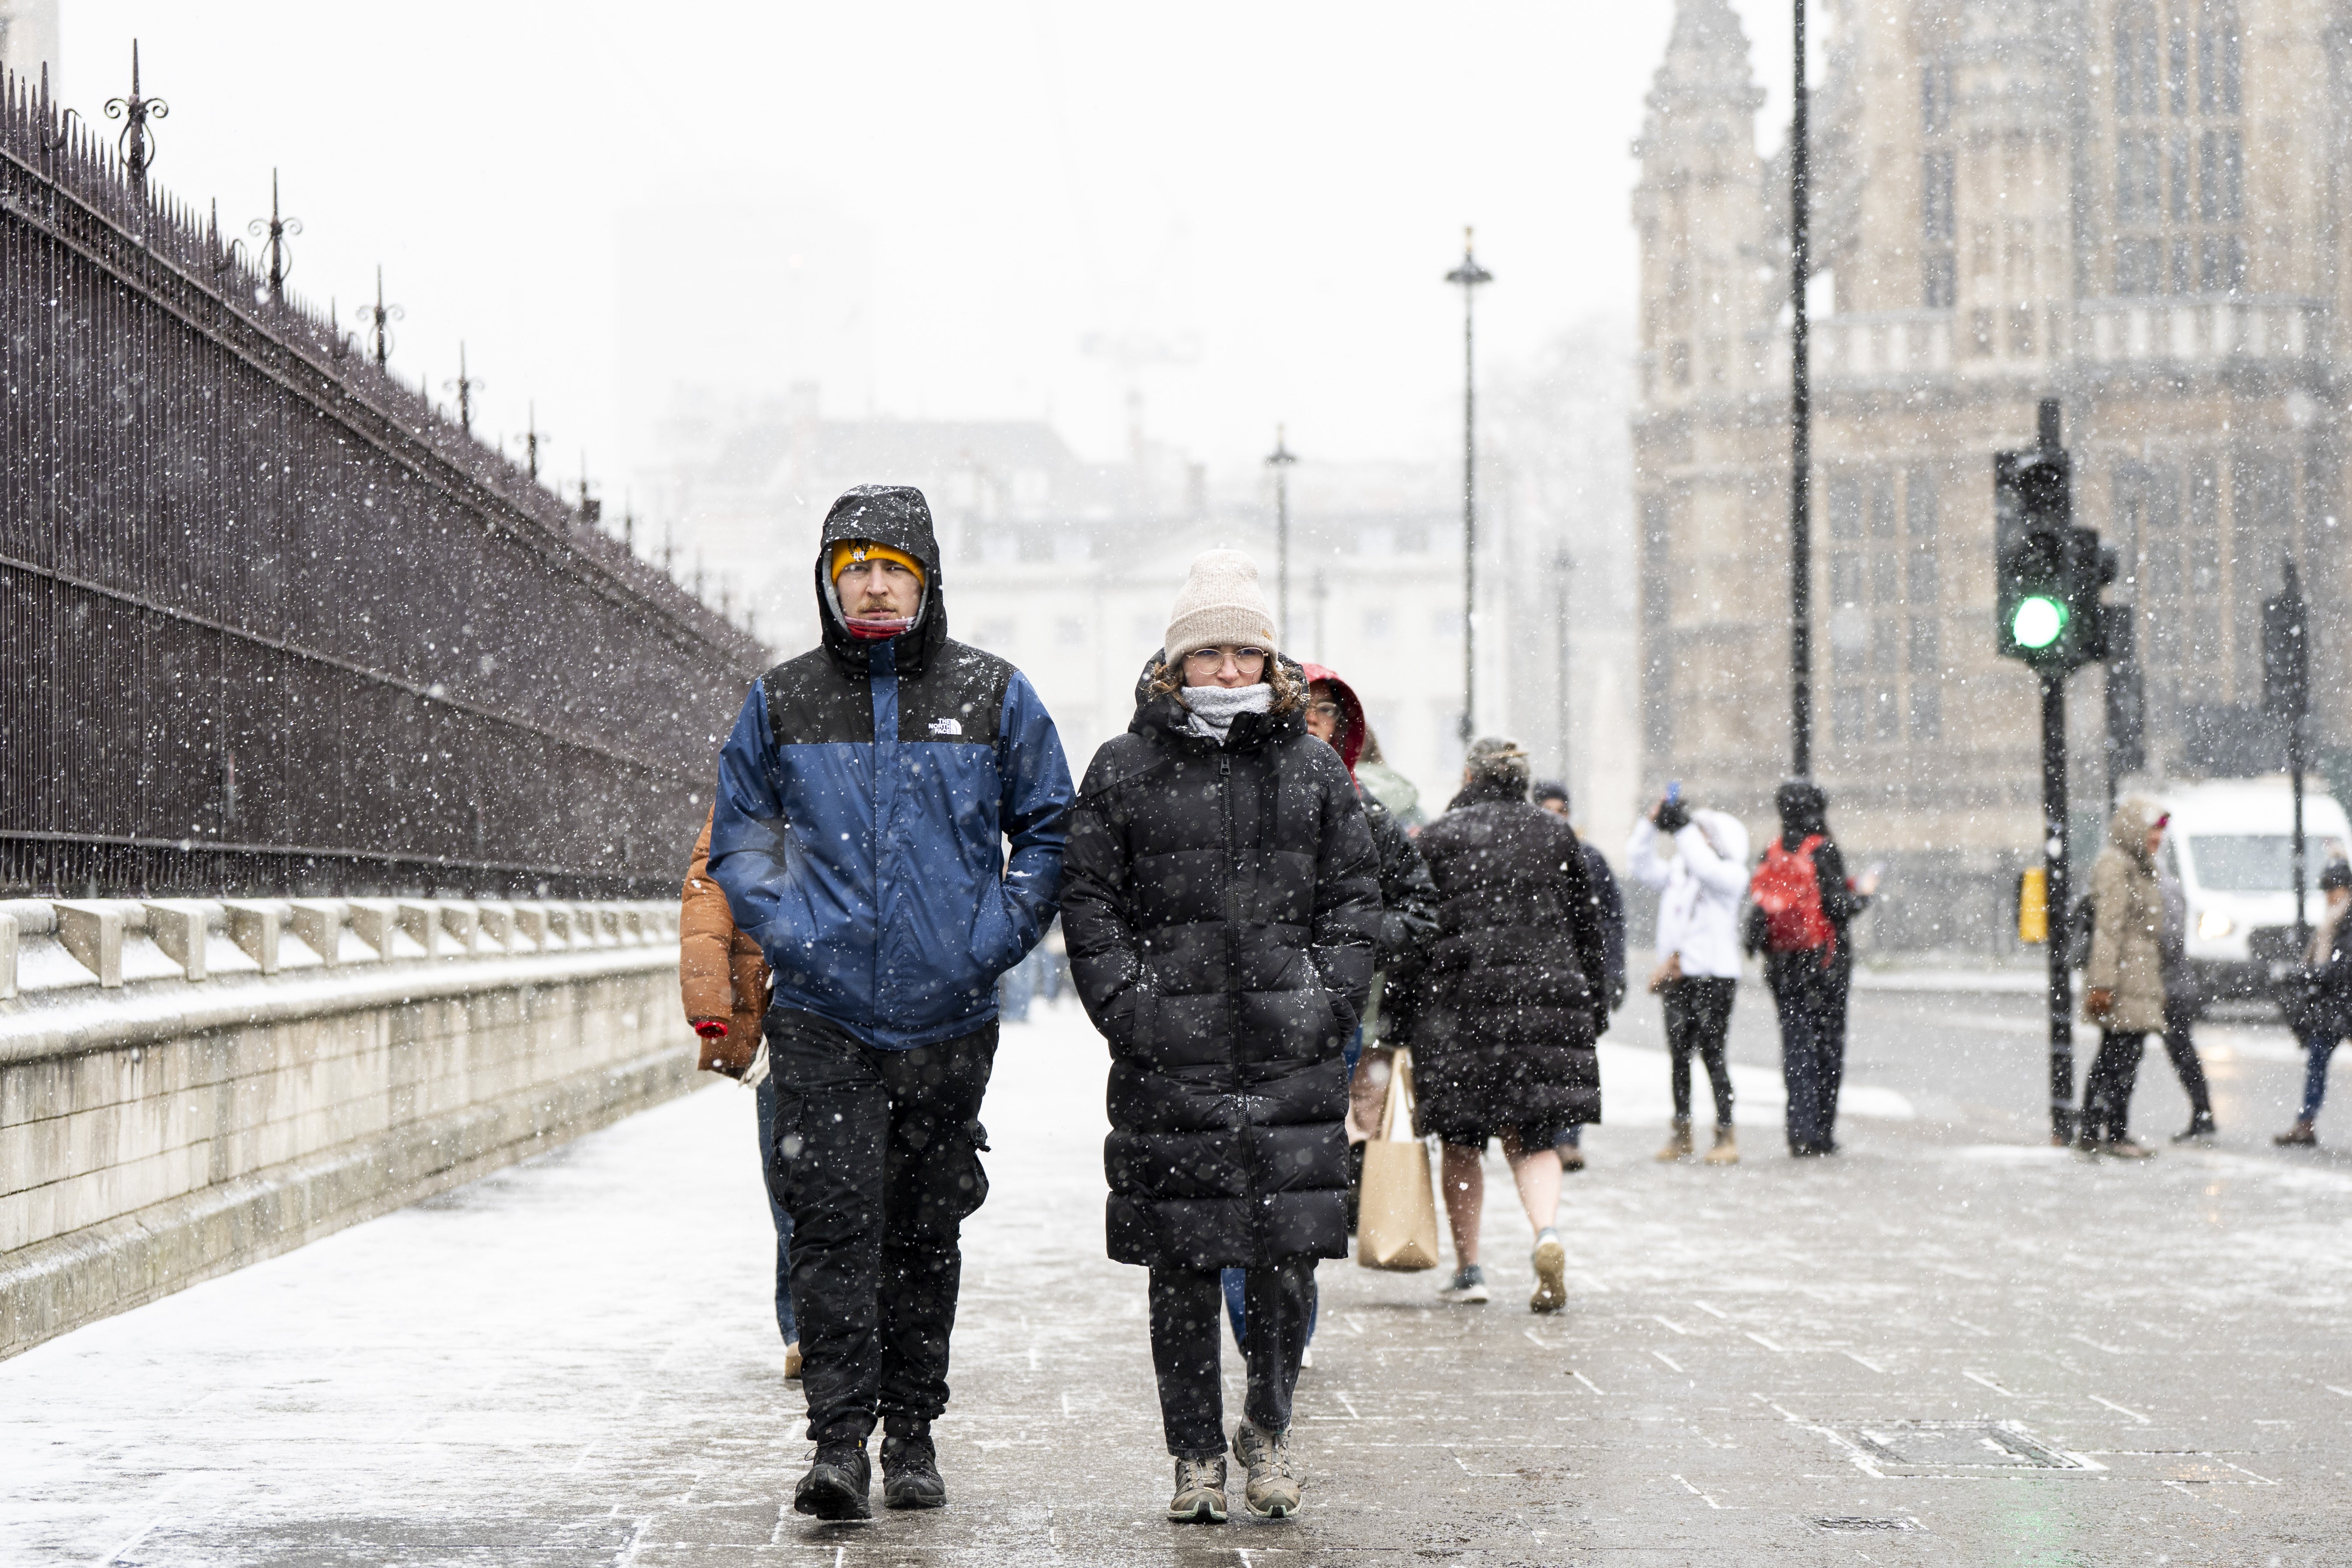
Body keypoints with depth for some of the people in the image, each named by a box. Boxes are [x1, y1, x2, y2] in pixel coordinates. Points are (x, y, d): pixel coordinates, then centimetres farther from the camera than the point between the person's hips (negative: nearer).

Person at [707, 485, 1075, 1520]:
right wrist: (782, 927, 0)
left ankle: (913, 1434, 19)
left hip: (947, 1014, 1)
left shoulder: (993, 697, 3)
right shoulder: (781, 700, 4)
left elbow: (1050, 832, 9)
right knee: (834, 1221, -10)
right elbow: (737, 831, 14)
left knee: (926, 1231, 9)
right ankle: (839, 1439, -8)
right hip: (821, 1013, -1)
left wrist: (995, 937, -2)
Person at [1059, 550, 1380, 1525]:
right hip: (1168, 1059, -1)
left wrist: (1332, 1000, 0)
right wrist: (1126, 1006, -6)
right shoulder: (1124, 771, 4)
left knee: (1287, 1255, -1)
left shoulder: (1314, 769, 10)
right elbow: (1089, 899, 5)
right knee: (1183, 1269, 2)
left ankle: (1267, 1427, 20)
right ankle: (1196, 1455, 13)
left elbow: (1354, 895, 12)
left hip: (1293, 1053, 1)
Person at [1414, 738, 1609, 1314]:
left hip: (1461, 996, -2)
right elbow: (1586, 926, 12)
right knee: (1532, 1135, 6)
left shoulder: (1439, 838, 0)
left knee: (1461, 1142, 10)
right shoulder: (1556, 834, 9)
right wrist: (1594, 1006, 19)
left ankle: (1467, 1267, 13)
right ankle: (1547, 1230, -21)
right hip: (1547, 997, 2)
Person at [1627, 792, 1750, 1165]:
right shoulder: (1676, 873, 15)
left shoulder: (1732, 875, -4)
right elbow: (1639, 864, 9)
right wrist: (1652, 823, -1)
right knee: (1679, 1054, 9)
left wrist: (1684, 826, -22)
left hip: (1715, 976, -6)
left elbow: (1705, 867, -23)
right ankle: (1682, 1132, 16)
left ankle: (1726, 1134, -1)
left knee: (1712, 1054, -7)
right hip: (1677, 978, 6)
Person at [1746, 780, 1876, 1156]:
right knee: (1827, 1045, 6)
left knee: (1795, 1045, 7)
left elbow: (1759, 909, 4)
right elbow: (1839, 908, -15)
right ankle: (1821, 1134, 7)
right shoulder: (1824, 852, -12)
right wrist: (1863, 893, 2)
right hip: (1825, 963, -4)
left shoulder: (1772, 855, 3)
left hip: (1783, 964, 4)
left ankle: (1801, 1131, -1)